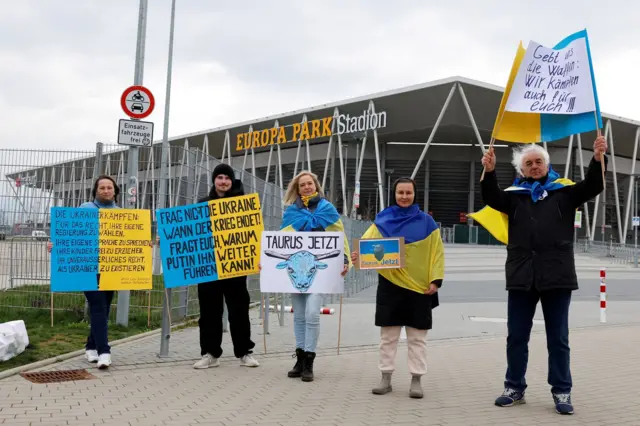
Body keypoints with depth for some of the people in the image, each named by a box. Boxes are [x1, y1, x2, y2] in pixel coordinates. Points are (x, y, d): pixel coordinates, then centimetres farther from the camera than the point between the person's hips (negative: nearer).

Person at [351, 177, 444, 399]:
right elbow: (368, 241, -9)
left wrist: (436, 280, -7)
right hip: (390, 285, 1)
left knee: (417, 338, 5)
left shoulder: (426, 222, 3)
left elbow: (437, 253, 3)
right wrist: (357, 253, -31)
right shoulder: (383, 220, 4)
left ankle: (416, 380, 13)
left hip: (419, 286, -1)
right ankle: (386, 378, 17)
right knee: (388, 336, 7)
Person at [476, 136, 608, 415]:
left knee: (558, 339, 7)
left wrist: (598, 158, -24)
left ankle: (562, 392, 16)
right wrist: (489, 172, -26)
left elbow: (593, 187, -7)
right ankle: (515, 388, 22)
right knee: (516, 337, 9)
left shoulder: (564, 190, 7)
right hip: (521, 276, 1)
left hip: (557, 276, -1)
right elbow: (492, 199, -9)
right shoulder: (514, 194, 8)